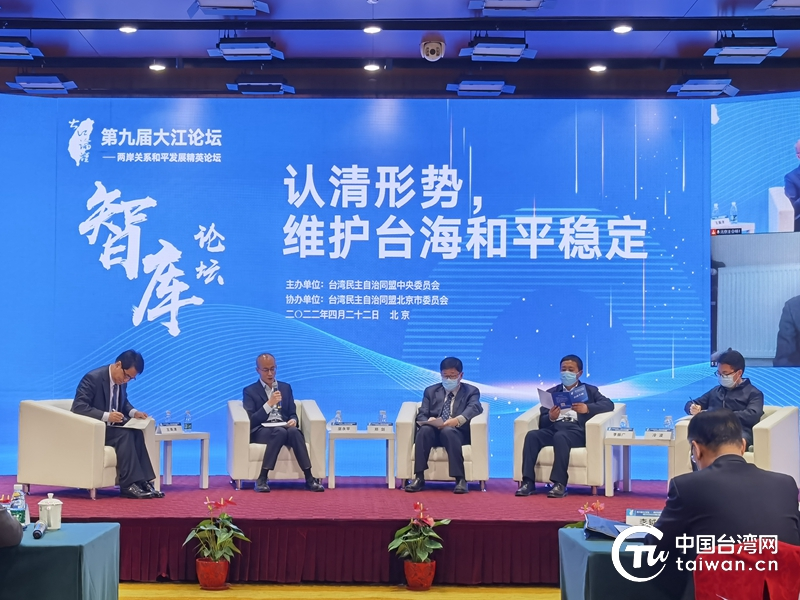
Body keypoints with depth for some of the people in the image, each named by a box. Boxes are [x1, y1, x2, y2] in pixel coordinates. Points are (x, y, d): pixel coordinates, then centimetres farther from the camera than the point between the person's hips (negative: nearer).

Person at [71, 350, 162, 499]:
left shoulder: (122, 380, 2)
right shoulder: (93, 378, -20)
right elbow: (78, 407, -26)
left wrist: (133, 412, -3)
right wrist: (106, 416, -35)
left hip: (110, 426, 7)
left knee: (136, 433, -22)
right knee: (125, 435, -30)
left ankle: (142, 481, -23)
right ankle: (129, 485, -28)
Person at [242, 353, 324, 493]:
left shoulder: (286, 387, 18)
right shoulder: (250, 391, 6)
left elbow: (293, 413, 16)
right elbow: (251, 421, -5)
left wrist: (293, 420, -9)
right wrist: (269, 404, -15)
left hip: (284, 428, 3)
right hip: (261, 431, -3)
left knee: (294, 431, -33)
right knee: (280, 432, -37)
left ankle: (309, 479, -35)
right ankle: (262, 478, -34)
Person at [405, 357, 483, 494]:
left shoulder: (471, 391, 12)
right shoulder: (431, 391, 20)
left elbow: (474, 407, -10)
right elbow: (422, 414, 9)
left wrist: (458, 420, -31)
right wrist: (428, 420, -18)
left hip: (457, 433, -2)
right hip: (433, 432, 2)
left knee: (448, 431, -37)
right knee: (425, 429, -33)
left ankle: (460, 479, -39)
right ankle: (419, 478, -35)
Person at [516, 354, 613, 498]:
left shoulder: (589, 390, 19)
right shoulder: (551, 392, 24)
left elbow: (609, 404, 1)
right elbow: (542, 422, 15)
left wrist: (587, 408, -16)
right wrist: (550, 417, -10)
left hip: (576, 430, -3)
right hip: (554, 428, 3)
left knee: (560, 436, -37)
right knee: (532, 435, -28)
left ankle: (560, 484, -38)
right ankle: (528, 482, -31)